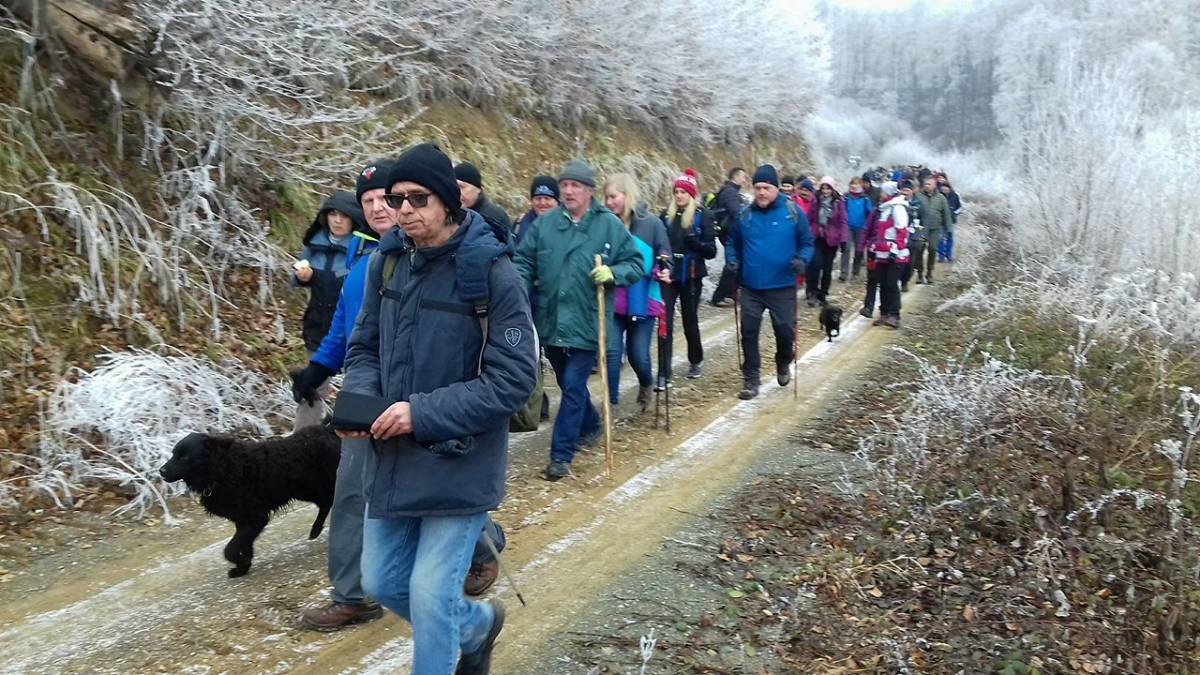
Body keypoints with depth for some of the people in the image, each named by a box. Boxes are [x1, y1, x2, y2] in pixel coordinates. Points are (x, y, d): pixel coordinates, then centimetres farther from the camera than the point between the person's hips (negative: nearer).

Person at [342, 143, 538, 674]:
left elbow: (513, 379, -18)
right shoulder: (387, 261, 0)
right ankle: (478, 625, 43)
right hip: (391, 459, 7)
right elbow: (366, 346, 10)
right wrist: (358, 398, -11)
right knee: (382, 582, 18)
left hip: (459, 465, -6)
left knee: (431, 595, -2)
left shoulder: (492, 273, -17)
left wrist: (424, 414, -23)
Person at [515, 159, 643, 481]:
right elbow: (525, 261, 6)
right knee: (567, 383, 19)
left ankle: (561, 454, 1)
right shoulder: (545, 222, 1)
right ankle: (589, 424, 45)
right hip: (551, 321, 4)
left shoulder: (610, 225, -4)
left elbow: (636, 263, 1)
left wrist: (612, 273, -18)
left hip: (586, 322, -4)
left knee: (573, 387, -5)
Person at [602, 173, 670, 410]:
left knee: (638, 355, 6)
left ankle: (646, 384, 39)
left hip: (642, 301, -1)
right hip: (611, 301, 1)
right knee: (611, 351, -7)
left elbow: (664, 258, 0)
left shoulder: (651, 224, -5)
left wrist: (664, 272, -20)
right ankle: (611, 403, 5)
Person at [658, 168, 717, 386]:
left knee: (690, 320, 12)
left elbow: (711, 251, -5)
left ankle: (696, 361, 37)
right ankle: (664, 374, -4)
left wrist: (695, 242, -22)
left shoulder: (702, 217, -3)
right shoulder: (666, 215, 5)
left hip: (691, 276, -1)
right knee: (665, 323, -6)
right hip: (668, 275, 2)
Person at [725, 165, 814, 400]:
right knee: (749, 332, 2)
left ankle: (783, 365, 38)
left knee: (785, 330, 7)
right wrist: (733, 261, -6)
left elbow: (807, 243, -1)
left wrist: (802, 260, -19)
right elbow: (733, 243, 13)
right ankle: (751, 380, 13)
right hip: (751, 287, 2)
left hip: (782, 287, -2)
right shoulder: (744, 215, 1)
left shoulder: (793, 212, -6)